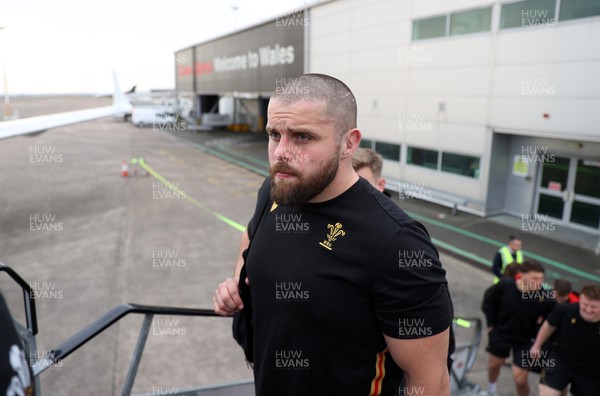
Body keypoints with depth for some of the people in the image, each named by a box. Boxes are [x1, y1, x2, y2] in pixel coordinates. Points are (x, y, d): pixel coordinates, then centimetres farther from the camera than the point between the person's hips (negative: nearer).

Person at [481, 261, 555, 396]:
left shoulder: (545, 297, -28)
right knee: (494, 363, 24)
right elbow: (488, 301, -6)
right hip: (501, 333, 2)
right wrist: (491, 324, -2)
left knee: (520, 378, -6)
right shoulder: (505, 285, -24)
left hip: (525, 340, -2)